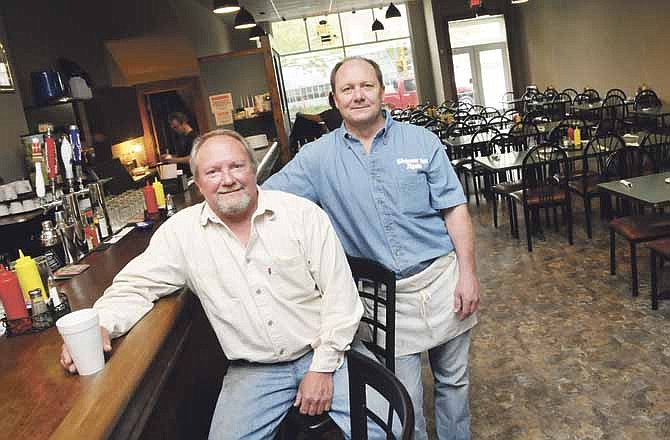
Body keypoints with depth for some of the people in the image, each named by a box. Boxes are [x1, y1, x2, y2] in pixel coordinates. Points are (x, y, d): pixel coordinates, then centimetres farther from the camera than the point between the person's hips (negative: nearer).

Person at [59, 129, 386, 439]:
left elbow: (340, 294, -6)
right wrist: (100, 325, -18)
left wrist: (323, 367, -10)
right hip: (253, 370, 1)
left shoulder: (304, 214, -6)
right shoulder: (181, 231, -3)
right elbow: (135, 286, 3)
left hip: (320, 356, -1)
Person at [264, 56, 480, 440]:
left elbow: (455, 209, -1)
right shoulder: (318, 157, -2)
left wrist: (468, 273, -7)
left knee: (454, 381, 19)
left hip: (442, 280, 1)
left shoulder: (421, 141, 0)